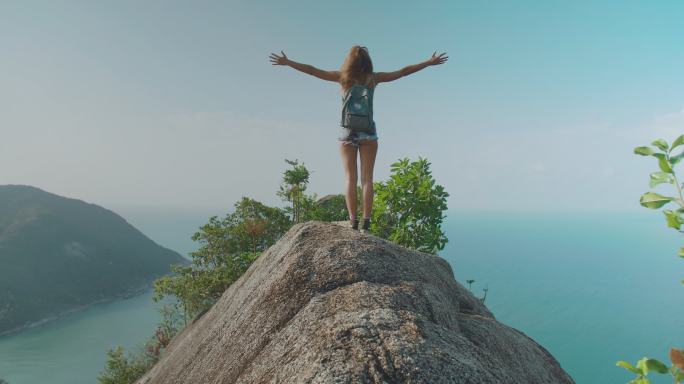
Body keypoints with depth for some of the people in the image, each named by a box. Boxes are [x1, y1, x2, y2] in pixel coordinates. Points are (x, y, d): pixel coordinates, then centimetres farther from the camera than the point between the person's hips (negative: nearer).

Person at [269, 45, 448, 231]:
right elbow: (403, 71, 9)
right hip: (368, 133, 0)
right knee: (367, 178, 0)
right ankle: (366, 221, -5)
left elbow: (312, 70, 5)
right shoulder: (373, 78, 3)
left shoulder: (342, 77, 1)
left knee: (350, 178, 0)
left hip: (347, 132, 0)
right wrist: (430, 62, 18)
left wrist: (287, 62, 14)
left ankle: (353, 220, -7)